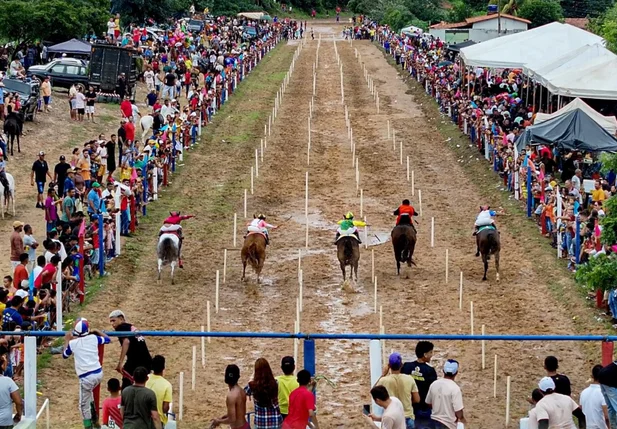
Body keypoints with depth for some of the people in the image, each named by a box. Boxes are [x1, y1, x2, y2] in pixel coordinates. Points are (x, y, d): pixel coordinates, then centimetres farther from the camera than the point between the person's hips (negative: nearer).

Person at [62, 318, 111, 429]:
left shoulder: (72, 343, -2)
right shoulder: (93, 338, 4)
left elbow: (65, 355, 19)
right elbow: (107, 339, 25)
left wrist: (67, 340, 29)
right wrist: (96, 331, 38)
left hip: (86, 377, -5)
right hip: (99, 373, 5)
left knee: (84, 405, 6)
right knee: (89, 391, 33)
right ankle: (94, 419, 28)